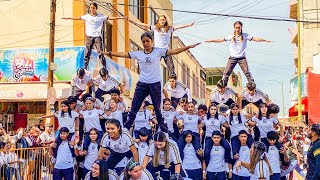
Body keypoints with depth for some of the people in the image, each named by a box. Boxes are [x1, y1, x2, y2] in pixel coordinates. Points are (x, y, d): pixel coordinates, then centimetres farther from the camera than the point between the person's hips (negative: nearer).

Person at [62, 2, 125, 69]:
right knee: (87, 53, 4)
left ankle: (104, 68, 1)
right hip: (89, 37, 2)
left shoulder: (101, 16, 2)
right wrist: (68, 18, 15)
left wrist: (120, 17, -8)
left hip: (98, 37, -2)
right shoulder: (87, 16, 6)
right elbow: (78, 18, 12)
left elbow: (109, 18, -1)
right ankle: (85, 68, 12)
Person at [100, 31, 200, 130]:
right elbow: (123, 54, 7)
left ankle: (162, 128, 18)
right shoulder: (138, 54, 5)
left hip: (155, 84, -2)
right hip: (142, 84, 2)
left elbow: (174, 51, -8)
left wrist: (189, 47, -18)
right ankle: (126, 128, 11)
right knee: (134, 108, 4)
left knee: (157, 108, 7)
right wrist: (108, 53, 3)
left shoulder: (158, 51, -1)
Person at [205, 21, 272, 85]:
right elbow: (220, 40, 1)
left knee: (247, 72, -4)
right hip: (232, 58, 1)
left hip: (242, 58, -1)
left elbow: (255, 39, -8)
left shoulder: (245, 36, -3)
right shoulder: (231, 36, 0)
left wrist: (265, 40, -17)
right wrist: (210, 41, -2)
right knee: (226, 73, -1)